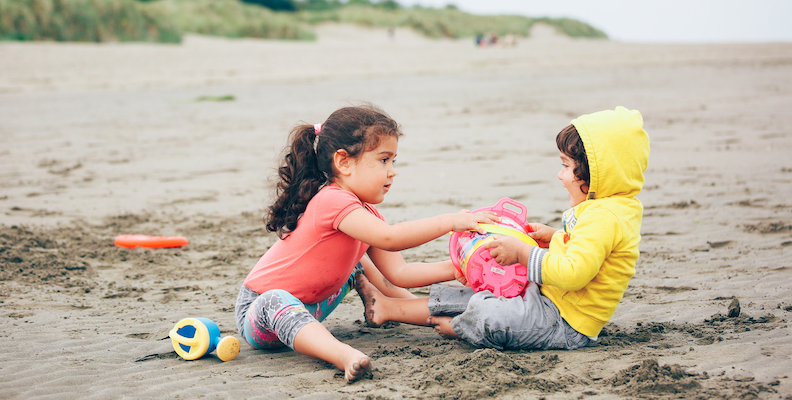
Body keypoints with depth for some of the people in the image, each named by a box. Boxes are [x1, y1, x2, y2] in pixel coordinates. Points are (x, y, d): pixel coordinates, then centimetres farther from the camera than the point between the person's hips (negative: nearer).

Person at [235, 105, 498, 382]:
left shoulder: (366, 213, 5)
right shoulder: (333, 200, -27)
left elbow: (397, 273, 0)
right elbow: (389, 238, -39)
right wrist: (450, 222, -38)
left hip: (309, 307, 10)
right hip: (259, 309, -10)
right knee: (278, 300, -42)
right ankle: (344, 356, -61)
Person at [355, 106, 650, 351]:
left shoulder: (605, 218, -24)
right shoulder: (601, 208, 11)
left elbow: (572, 273, -33)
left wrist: (521, 252, -23)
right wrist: (554, 237, 14)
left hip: (567, 324, -11)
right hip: (548, 297, 11)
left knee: (489, 318, -27)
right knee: (481, 297, 10)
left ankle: (456, 328, 6)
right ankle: (386, 308, 14)